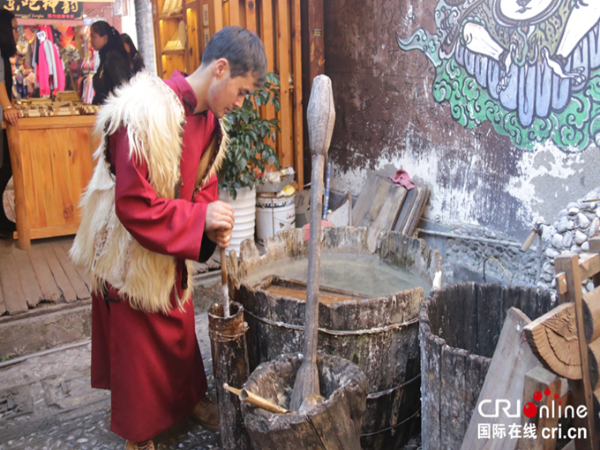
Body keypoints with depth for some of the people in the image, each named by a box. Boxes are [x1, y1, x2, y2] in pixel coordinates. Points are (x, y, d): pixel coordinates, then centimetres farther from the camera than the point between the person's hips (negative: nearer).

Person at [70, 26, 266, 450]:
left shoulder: (209, 119, -2)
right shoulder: (149, 113, -29)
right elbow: (133, 204, -29)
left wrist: (214, 223, -11)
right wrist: (199, 217, -28)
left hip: (173, 255, 7)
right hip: (132, 256, -7)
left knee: (182, 333, 22)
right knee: (136, 347, 11)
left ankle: (189, 398, 47)